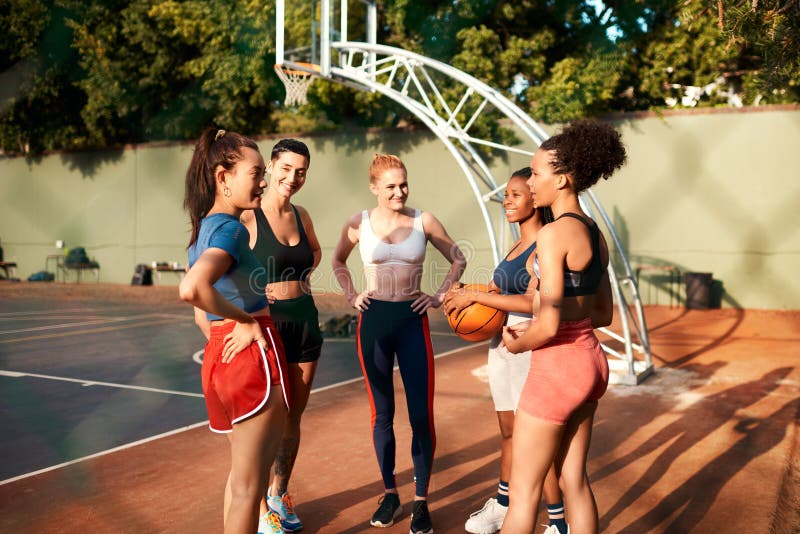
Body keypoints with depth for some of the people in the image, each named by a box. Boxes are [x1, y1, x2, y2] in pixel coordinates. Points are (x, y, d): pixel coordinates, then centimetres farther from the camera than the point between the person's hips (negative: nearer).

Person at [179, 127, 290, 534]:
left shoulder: (204, 229, 11)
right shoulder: (231, 228, -17)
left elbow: (200, 314, 17)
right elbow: (191, 289, -36)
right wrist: (246, 321, -22)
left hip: (219, 357, 9)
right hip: (254, 357, -9)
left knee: (241, 474, 24)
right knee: (249, 485, 4)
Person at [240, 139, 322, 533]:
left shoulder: (301, 215, 8)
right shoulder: (248, 217, -12)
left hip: (305, 322, 6)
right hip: (267, 322, -6)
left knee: (293, 417, 15)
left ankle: (279, 493, 34)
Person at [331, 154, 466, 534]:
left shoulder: (423, 221, -2)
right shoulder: (359, 224, -1)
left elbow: (458, 260, 11)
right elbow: (338, 262, 18)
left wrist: (440, 296, 1)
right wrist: (352, 296, 6)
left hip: (412, 321, 0)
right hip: (373, 321, 1)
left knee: (421, 415, -2)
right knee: (382, 414, 9)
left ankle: (421, 501, 13)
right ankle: (390, 495, 24)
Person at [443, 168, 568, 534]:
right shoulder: (517, 246, 13)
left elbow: (532, 302, -24)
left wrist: (475, 296, -21)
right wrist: (466, 298, 0)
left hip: (529, 349, -8)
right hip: (502, 345, 8)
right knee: (508, 430, 20)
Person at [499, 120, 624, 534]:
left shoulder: (554, 233, -18)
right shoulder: (594, 233, 8)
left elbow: (549, 325, -23)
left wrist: (518, 344, -3)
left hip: (557, 366, -9)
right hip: (591, 360, 9)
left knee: (524, 489, 5)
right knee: (574, 480, 18)